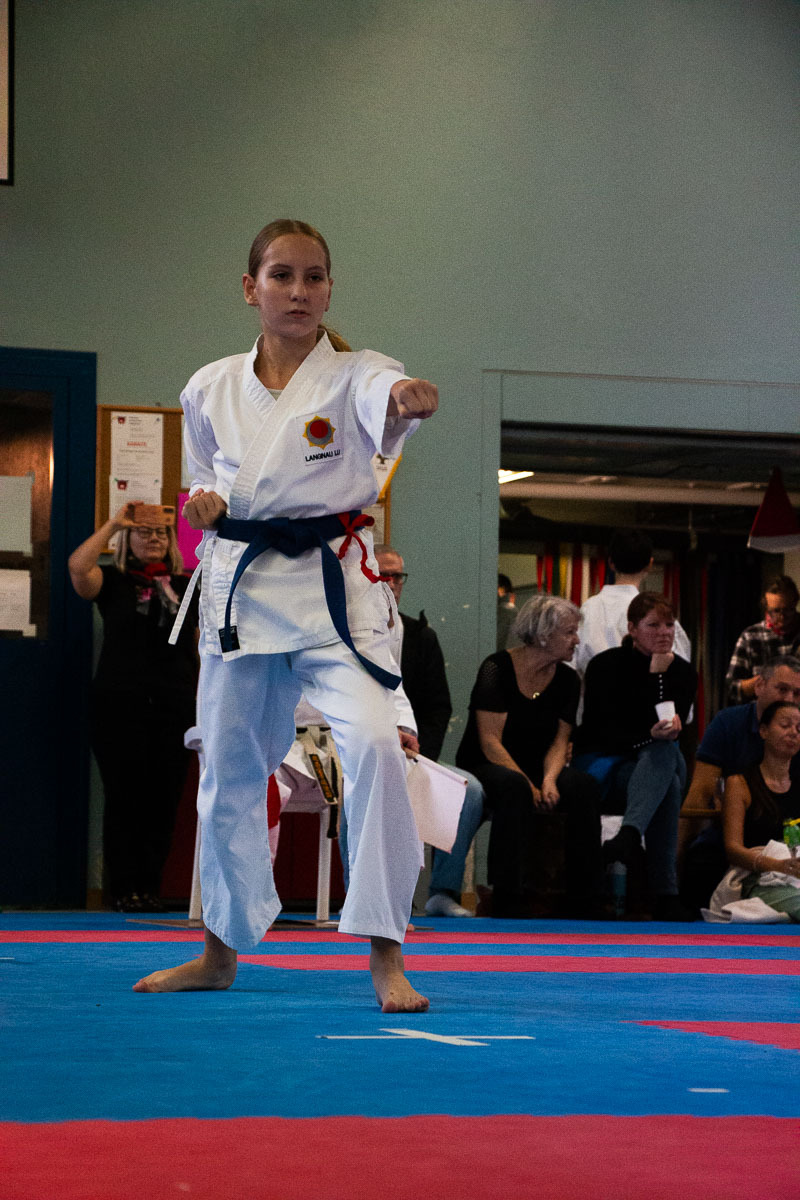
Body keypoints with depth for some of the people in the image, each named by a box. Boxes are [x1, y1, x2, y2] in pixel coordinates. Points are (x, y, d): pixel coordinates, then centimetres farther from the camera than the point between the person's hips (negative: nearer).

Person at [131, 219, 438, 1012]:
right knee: (229, 767, 13)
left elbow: (383, 403, -30)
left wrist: (407, 402, -55)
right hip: (238, 586, 4)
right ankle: (221, 952, 32)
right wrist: (203, 503, -3)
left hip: (330, 583, -4)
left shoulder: (352, 376, -5)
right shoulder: (211, 391, 7)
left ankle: (384, 955, -17)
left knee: (372, 745, -23)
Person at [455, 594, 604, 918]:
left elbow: (559, 741, 1)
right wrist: (529, 786, -26)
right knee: (514, 788, -39)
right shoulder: (497, 668, -12)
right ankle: (512, 899, -36)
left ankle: (585, 902, -22)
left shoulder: (567, 680, 5)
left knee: (583, 787, -26)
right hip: (485, 768, -5)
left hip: (534, 770, 5)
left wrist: (549, 779, -21)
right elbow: (490, 742, -18)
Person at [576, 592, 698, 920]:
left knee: (667, 754, -37)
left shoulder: (683, 672, 7)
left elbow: (672, 733, -4)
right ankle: (665, 894, -49)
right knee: (668, 783, -37)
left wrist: (658, 675, -12)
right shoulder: (606, 666, -4)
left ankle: (629, 835, -61)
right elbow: (602, 734, -10)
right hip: (601, 762, -4)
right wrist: (650, 737, -28)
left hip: (654, 761, 4)